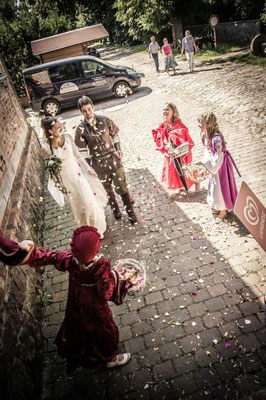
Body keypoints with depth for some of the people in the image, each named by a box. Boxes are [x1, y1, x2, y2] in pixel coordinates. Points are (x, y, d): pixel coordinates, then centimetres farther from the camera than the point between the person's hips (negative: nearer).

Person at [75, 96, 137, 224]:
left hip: (113, 158, 0)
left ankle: (130, 211, 22)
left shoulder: (104, 120, -8)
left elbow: (115, 135, 7)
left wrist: (118, 150, -4)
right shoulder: (81, 129, -11)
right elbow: (82, 151, -7)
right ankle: (115, 208, 41)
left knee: (122, 186, 5)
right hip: (98, 163, 0)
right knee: (107, 188, 17)